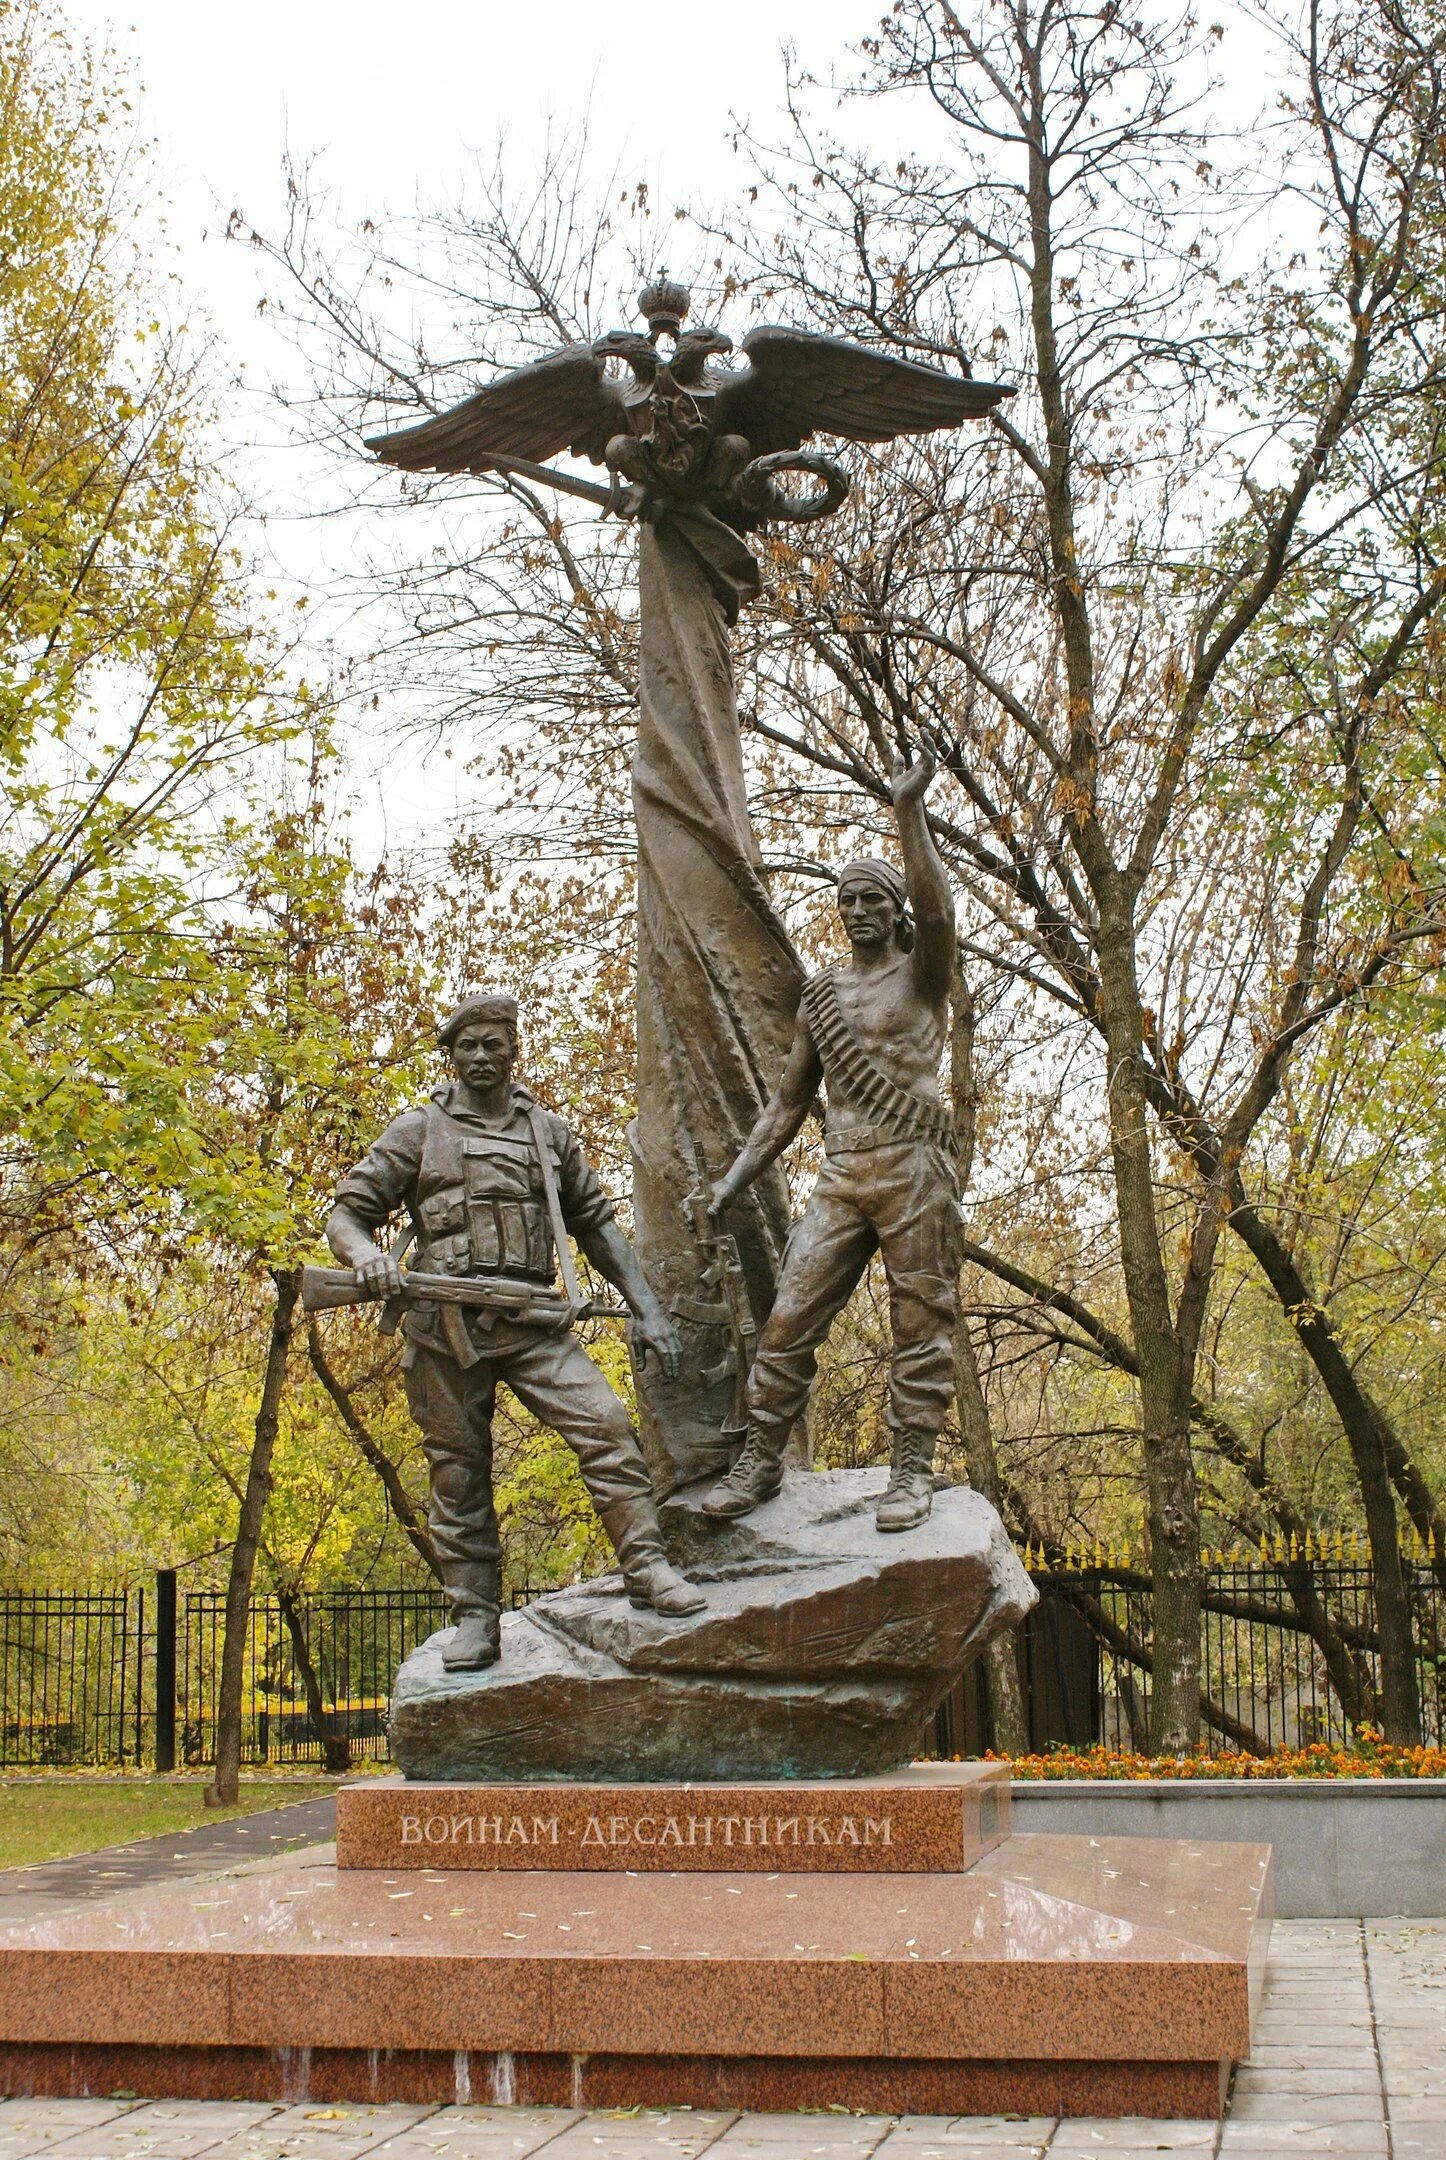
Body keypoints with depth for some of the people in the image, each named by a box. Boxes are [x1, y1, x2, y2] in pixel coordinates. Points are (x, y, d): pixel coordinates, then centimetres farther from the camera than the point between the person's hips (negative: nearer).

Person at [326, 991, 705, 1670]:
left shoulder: (548, 1132, 17)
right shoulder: (418, 1131, 9)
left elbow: (596, 1225, 20)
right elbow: (346, 1212, 7)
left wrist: (645, 1308, 12)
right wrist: (365, 1254, -18)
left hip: (531, 1318, 2)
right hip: (446, 1324, -1)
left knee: (604, 1423, -17)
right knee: (459, 1472, 1)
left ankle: (647, 1568, -13)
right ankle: (474, 1620, 8)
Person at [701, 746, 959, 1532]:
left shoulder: (922, 973, 6)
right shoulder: (819, 995, 19)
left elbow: (936, 912, -19)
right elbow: (789, 1102, 21)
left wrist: (909, 811, -24)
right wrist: (735, 1179, 12)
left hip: (915, 1168, -4)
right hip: (840, 1176, 4)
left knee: (920, 1323, -3)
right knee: (789, 1318, -2)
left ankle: (912, 1472, 1)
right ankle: (761, 1460, 5)